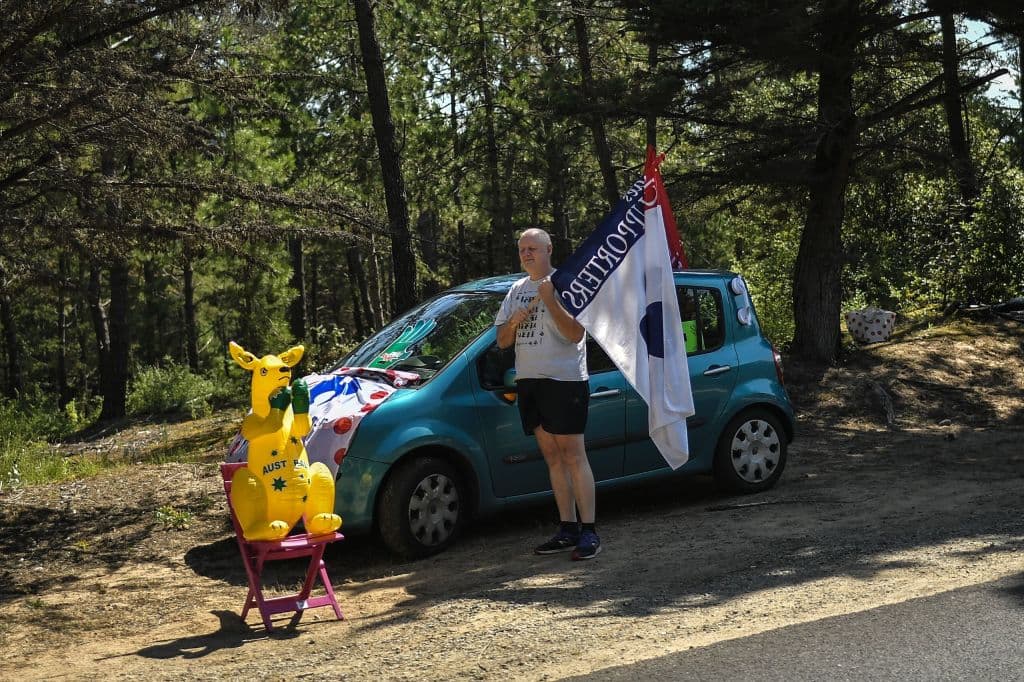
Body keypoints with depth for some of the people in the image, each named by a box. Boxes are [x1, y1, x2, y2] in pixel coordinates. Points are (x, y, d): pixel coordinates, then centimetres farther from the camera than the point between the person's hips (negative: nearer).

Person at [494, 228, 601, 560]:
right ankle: (568, 530, 13)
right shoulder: (517, 290, 17)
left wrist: (550, 301, -21)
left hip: (564, 380, -7)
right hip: (528, 382, 7)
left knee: (573, 456, -9)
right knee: (553, 457, 9)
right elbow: (502, 341, 17)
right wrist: (514, 322, -4)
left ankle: (589, 532, -6)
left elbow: (576, 333, -14)